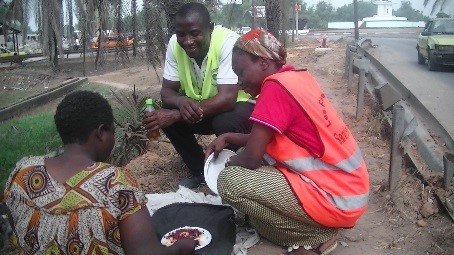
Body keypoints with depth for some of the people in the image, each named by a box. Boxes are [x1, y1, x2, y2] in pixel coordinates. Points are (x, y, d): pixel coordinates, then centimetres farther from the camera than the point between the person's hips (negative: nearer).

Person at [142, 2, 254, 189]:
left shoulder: (228, 42, -29)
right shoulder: (175, 44, -13)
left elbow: (227, 99, -35)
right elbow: (167, 91, -10)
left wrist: (174, 115, -40)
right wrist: (182, 102, -35)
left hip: (238, 104, -5)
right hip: (197, 107, 6)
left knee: (225, 123, -35)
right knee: (164, 115, -16)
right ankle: (199, 171, 5)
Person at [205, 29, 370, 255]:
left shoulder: (276, 86, -18)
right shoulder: (296, 78, 9)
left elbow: (251, 158, -18)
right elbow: (263, 140, 18)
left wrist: (229, 163, 4)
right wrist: (229, 138, 9)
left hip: (336, 199, -10)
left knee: (229, 181, -14)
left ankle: (316, 236, -1)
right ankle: (316, 225, 10)